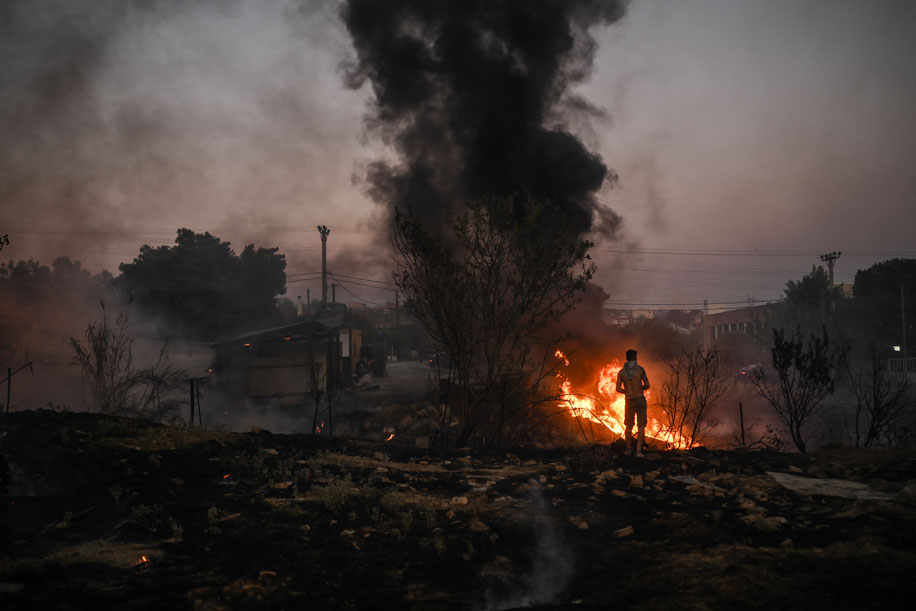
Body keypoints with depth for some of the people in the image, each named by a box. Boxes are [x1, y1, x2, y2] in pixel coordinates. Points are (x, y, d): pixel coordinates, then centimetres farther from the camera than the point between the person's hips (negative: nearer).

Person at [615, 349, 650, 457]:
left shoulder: (621, 372, 0)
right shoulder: (640, 369, -7)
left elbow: (618, 389, -1)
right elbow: (647, 385, -9)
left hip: (629, 402, 2)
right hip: (641, 400, -2)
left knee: (628, 426, 20)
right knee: (641, 426, 1)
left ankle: (628, 449, 26)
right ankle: (638, 450, -11)